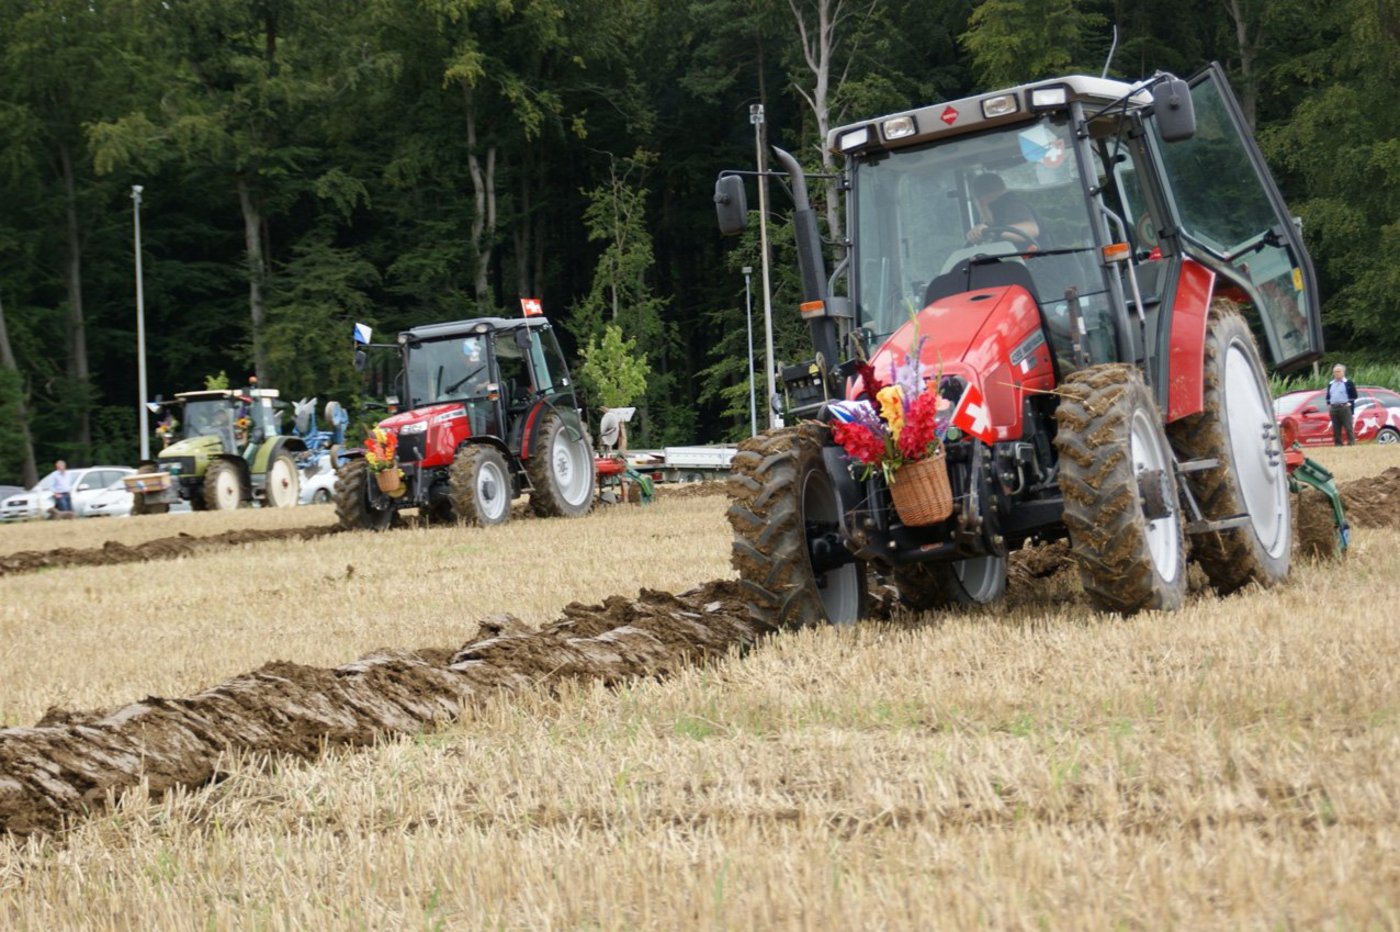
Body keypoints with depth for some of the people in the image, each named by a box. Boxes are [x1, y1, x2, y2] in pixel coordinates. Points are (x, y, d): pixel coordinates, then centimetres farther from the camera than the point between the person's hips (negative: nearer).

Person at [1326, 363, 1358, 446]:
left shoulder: (1348, 383, 4)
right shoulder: (1330, 384, 19)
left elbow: (1353, 396, 1)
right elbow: (1328, 396, 24)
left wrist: (1349, 404, -7)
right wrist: (1328, 405, 10)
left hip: (1345, 408, -5)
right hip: (1333, 409, 5)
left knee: (1348, 428, -9)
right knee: (1336, 430, 5)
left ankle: (1351, 443, -10)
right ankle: (1338, 444, 8)